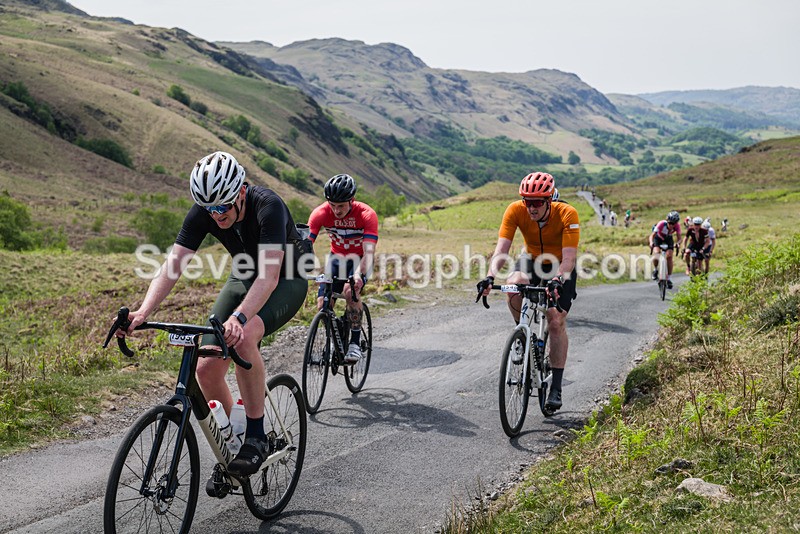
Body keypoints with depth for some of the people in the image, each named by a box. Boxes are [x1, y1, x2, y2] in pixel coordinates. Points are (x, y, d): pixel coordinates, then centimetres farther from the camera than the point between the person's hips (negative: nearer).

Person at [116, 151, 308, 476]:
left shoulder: (268, 206, -33)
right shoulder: (202, 212, -17)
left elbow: (270, 275, -43)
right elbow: (173, 265, -23)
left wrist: (238, 318, -59)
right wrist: (143, 312, -39)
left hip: (287, 282, -5)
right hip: (244, 279, 6)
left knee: (244, 337, -37)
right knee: (207, 369, -10)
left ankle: (256, 436, -21)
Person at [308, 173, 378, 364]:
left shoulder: (367, 214, -29)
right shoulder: (321, 213, -23)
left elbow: (369, 251, -38)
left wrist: (359, 274, -56)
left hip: (360, 259, -3)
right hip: (337, 257, 3)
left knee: (350, 291, -32)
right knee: (322, 303, -14)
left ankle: (355, 342, -16)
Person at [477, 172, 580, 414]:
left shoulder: (567, 214, -29)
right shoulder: (515, 210, -24)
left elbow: (569, 257, -34)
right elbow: (502, 249, -29)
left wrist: (558, 280, -53)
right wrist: (490, 276, -46)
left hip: (560, 269, -2)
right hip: (532, 260, 2)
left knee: (556, 322, -12)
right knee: (513, 285, -33)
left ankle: (556, 387, -1)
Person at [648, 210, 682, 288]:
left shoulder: (677, 226, -28)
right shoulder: (661, 224, -36)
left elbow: (679, 238, -27)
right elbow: (652, 236, -38)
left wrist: (677, 243, -50)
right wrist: (651, 243, -59)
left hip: (668, 239, 2)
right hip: (658, 238, -2)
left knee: (669, 256, -16)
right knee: (656, 254, -27)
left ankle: (669, 279, -7)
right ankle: (655, 270, 2)